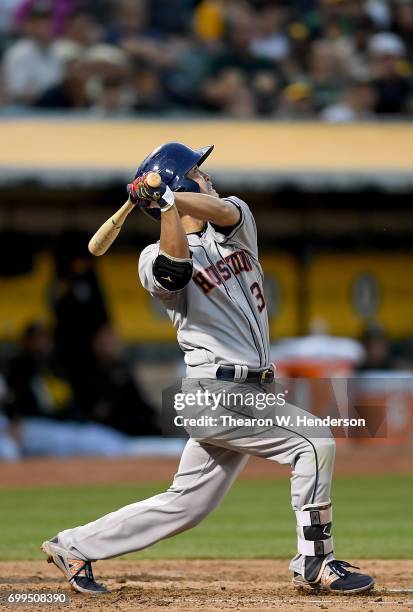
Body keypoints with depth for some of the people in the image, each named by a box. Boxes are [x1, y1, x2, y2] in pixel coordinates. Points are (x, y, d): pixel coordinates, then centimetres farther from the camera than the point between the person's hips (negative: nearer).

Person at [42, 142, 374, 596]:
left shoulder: (235, 227, 13)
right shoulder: (156, 257, -5)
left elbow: (222, 210, -11)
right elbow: (176, 269, -29)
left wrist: (165, 196, -24)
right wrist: (165, 204, -35)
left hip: (250, 394, 7)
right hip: (218, 392, -7)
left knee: (185, 504, 10)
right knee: (316, 445, -17)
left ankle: (75, 545, 21)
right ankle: (315, 566, -11)